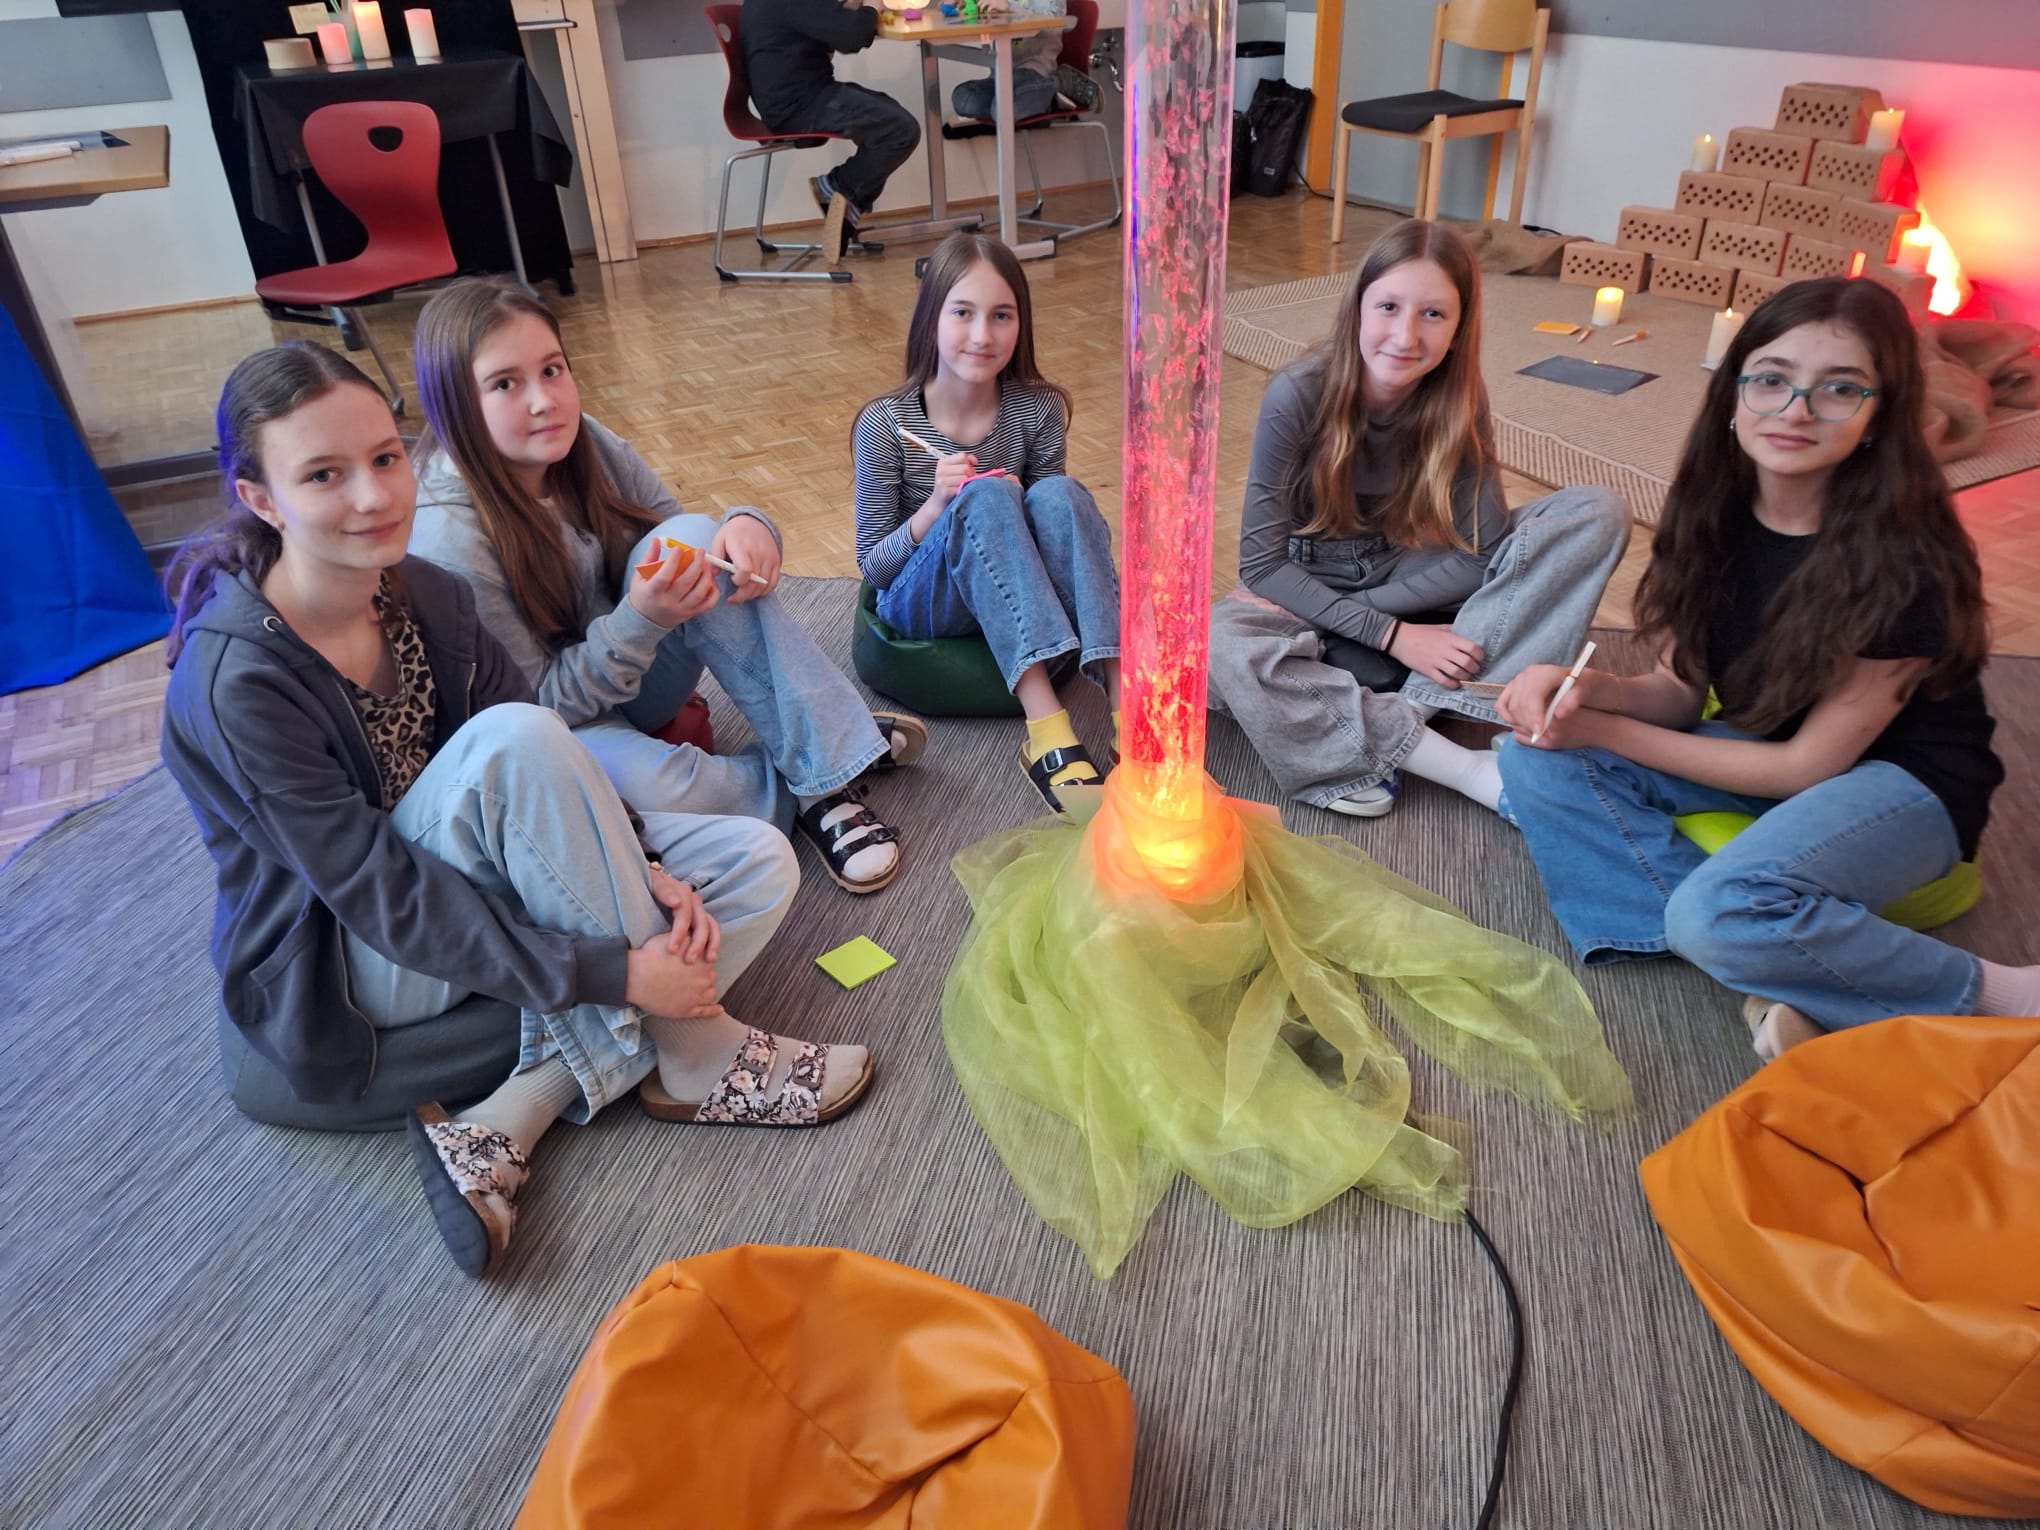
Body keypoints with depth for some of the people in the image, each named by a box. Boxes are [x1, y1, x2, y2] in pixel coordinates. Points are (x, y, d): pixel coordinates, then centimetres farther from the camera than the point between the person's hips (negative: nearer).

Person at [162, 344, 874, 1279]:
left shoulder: (424, 594, -4)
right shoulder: (234, 682, -24)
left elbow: (546, 777, 0)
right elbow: (384, 899, -27)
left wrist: (636, 873, -17)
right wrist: (616, 970, -29)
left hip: (479, 882, 7)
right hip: (346, 967, -7)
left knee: (760, 866, -9)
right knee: (511, 738, -34)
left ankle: (512, 1120, -18)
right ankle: (693, 1057, -21)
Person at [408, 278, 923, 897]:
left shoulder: (582, 444, -9)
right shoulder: (449, 541, -25)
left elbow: (683, 550, -1)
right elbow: (534, 705, -20)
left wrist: (749, 526, -25)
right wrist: (640, 619, -35)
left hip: (633, 676, 6)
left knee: (694, 537, -22)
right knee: (661, 790, -39)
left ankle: (830, 748, -23)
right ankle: (811, 790, -10)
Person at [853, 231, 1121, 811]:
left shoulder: (1039, 409, -6)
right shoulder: (885, 424, -11)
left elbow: (1055, 518, 5)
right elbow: (872, 565, -7)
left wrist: (1016, 508, -18)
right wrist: (936, 507, -25)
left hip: (1016, 603, 2)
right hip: (922, 604, -2)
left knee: (1060, 494, -28)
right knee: (986, 495, -32)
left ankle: (1126, 713, -38)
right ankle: (1048, 737, -43)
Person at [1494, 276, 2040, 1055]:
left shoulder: (1905, 561, -25)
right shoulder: (1714, 510, -8)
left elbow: (1811, 764, -20)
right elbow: (1678, 693, -3)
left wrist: (1607, 733, -22)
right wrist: (1589, 688, -27)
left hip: (1902, 779, -6)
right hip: (1766, 746, 7)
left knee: (1719, 911, -36)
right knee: (1537, 762, -15)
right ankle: (1768, 964, -19)